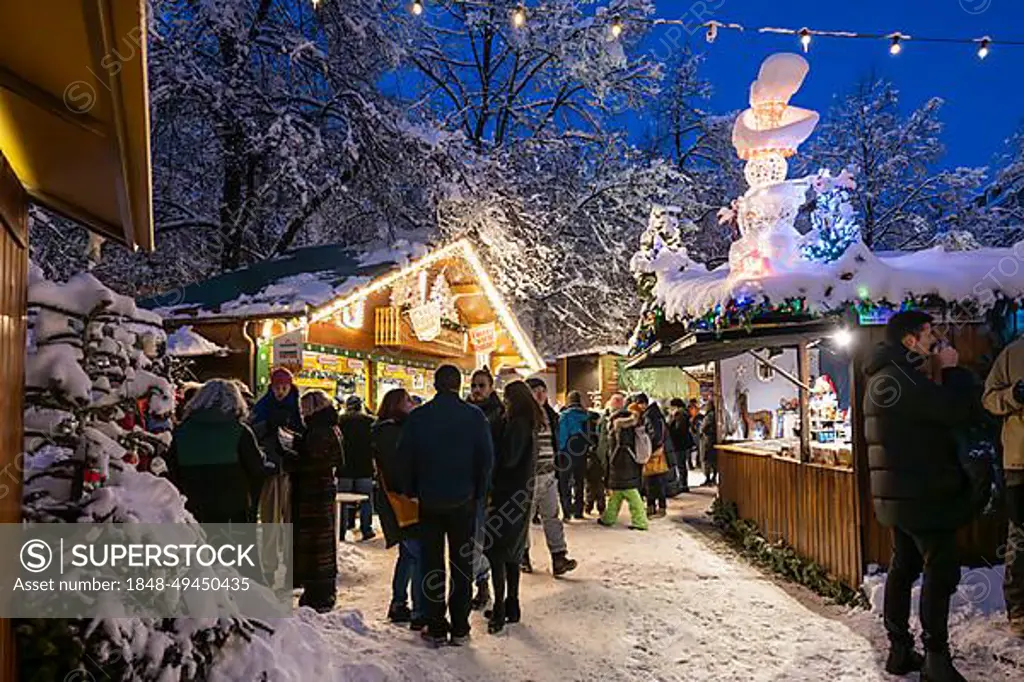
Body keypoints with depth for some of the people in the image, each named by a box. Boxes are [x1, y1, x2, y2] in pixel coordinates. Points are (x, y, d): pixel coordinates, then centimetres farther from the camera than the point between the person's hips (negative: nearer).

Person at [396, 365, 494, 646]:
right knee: (462, 563, 9)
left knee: (432, 564, 9)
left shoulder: (417, 417, -4)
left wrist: (410, 492, 10)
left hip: (429, 502, 1)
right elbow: (487, 459, -5)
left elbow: (404, 459, -1)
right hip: (463, 501, 0)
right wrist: (480, 494, 6)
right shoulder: (474, 416, -6)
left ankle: (436, 628, 14)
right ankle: (460, 628, 14)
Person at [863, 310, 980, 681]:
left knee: (904, 568, 14)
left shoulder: (883, 378, 14)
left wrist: (942, 373, 9)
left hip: (900, 495, 10)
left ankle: (900, 651, 22)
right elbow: (964, 411, -21)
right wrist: (951, 369, -7)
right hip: (924, 495, -10)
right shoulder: (905, 379, -19)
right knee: (940, 573, -2)